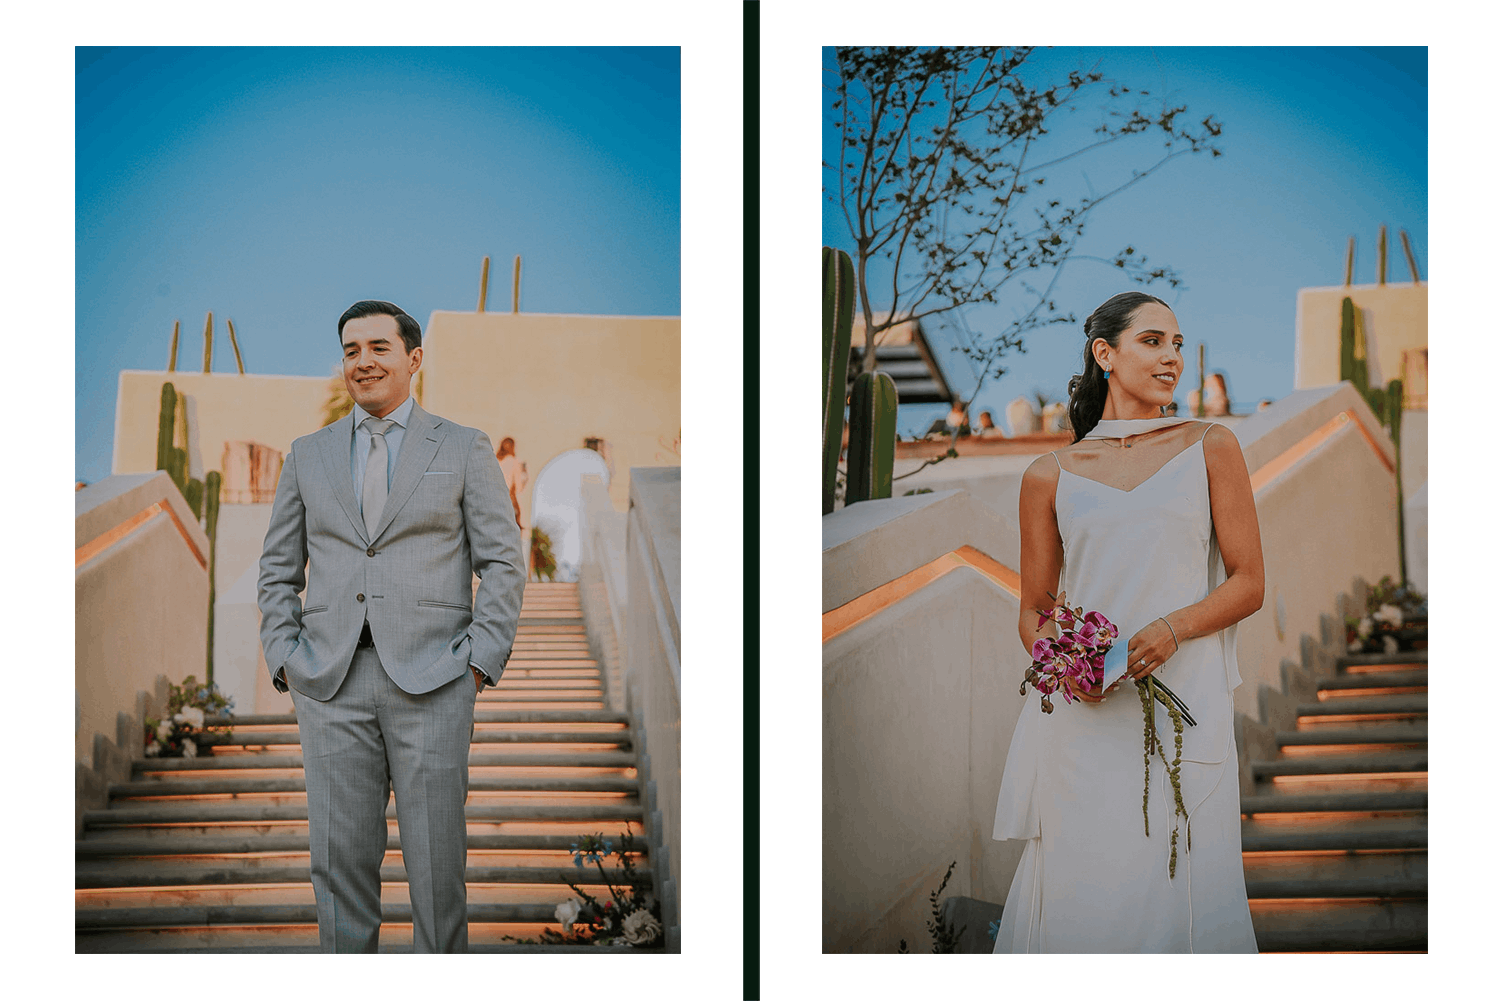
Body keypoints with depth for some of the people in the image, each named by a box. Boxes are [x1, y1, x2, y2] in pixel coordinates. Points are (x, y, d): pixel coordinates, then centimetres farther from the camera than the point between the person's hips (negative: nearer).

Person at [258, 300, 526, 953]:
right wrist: (286, 666, 2)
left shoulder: (464, 450, 6)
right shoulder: (309, 456, 13)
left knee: (436, 857, -1)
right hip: (333, 682, 2)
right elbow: (278, 571, 15)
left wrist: (477, 666, -8)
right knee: (340, 858, 2)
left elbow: (503, 565, 2)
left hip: (431, 679, -2)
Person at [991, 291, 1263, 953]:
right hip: (1084, 717, 0)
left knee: (1174, 891, -3)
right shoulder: (1050, 477, 10)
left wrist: (1171, 628, -12)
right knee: (1079, 897, -2)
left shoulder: (1210, 448, 9)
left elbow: (1249, 583, 6)